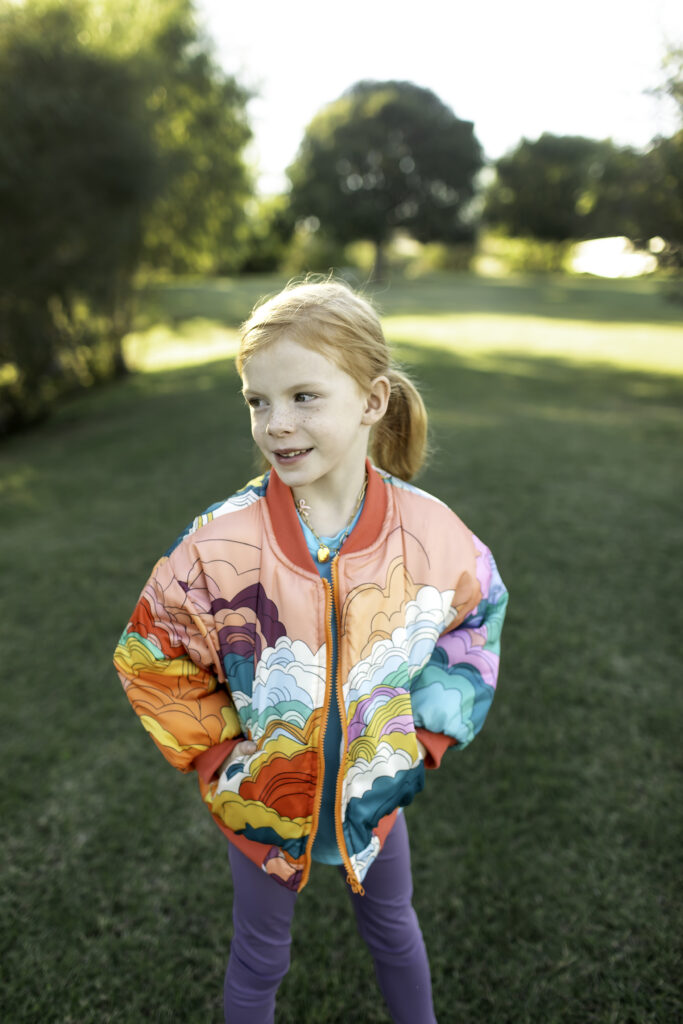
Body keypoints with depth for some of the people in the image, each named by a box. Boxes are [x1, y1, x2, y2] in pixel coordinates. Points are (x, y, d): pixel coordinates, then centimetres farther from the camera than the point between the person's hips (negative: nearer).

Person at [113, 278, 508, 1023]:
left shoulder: (430, 533, -22)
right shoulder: (221, 543, -27)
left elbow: (477, 618, -2)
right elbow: (149, 656, -12)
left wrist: (427, 737, -6)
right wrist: (218, 756, -12)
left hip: (372, 788, 2)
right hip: (260, 799, -1)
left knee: (392, 929, 29)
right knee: (259, 959, 23)